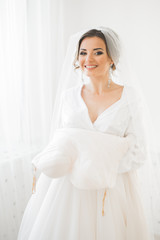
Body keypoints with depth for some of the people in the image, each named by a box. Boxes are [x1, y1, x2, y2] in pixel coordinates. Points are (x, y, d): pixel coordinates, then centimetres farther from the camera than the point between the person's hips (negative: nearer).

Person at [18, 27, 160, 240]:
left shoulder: (130, 97, -5)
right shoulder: (68, 96, 3)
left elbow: (138, 154, -6)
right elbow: (57, 142, 10)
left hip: (113, 191, -2)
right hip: (66, 189, 2)